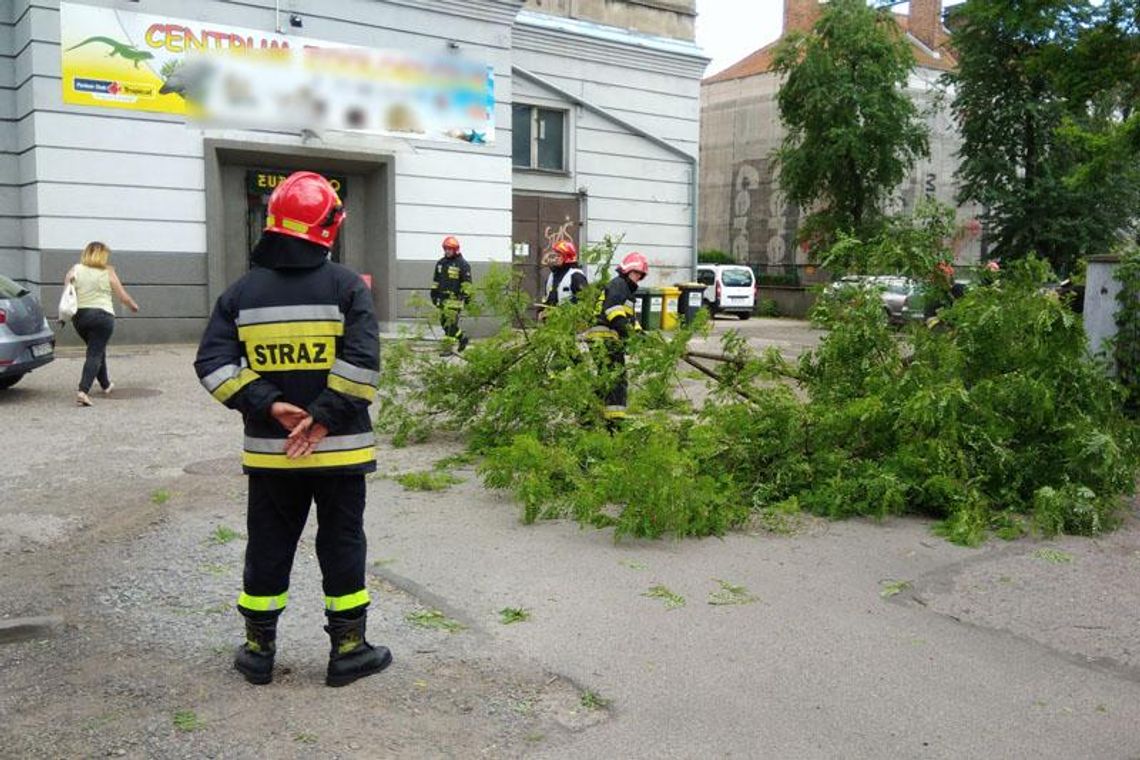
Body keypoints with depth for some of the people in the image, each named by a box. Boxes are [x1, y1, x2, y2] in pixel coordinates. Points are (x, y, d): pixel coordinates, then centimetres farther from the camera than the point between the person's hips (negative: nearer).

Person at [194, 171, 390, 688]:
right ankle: (348, 650, 18)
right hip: (339, 449, -2)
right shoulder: (346, 286, -7)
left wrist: (268, 405, -8)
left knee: (267, 548, 15)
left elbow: (213, 363, -5)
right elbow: (362, 360, -18)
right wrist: (324, 417, -15)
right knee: (342, 547, 9)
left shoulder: (243, 291, 2)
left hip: (268, 450, 3)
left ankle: (259, 650, 25)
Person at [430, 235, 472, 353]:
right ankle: (462, 337, 24)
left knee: (451, 323, -11)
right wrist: (434, 293, 18)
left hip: (455, 298, -7)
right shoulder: (440, 263, 16)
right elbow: (436, 280, 22)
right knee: (444, 322, 8)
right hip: (442, 298, 7)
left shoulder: (462, 264, -6)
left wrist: (466, 295, -12)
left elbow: (467, 282, -8)